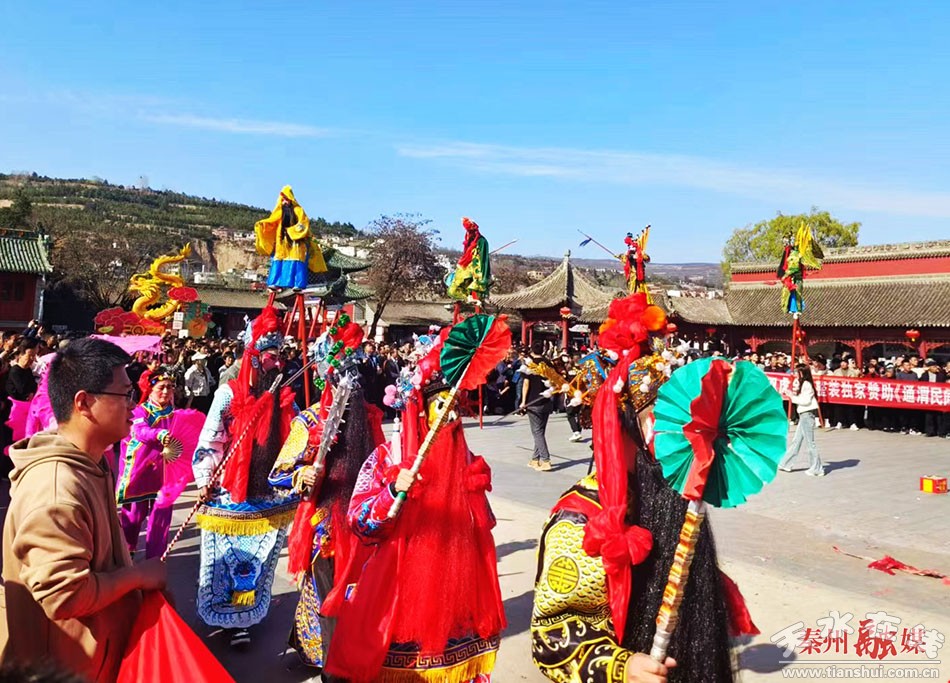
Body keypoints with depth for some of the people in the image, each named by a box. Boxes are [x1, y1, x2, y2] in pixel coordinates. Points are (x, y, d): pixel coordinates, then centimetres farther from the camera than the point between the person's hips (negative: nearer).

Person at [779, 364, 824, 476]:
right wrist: (793, 396, 3)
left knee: (810, 442, -3)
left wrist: (792, 397, -13)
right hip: (804, 415, 10)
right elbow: (803, 399, 10)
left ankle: (817, 469, 5)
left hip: (807, 415, -10)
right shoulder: (804, 384, 14)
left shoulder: (806, 384, -15)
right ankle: (785, 464, 19)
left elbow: (806, 400, -21)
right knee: (796, 441, 13)